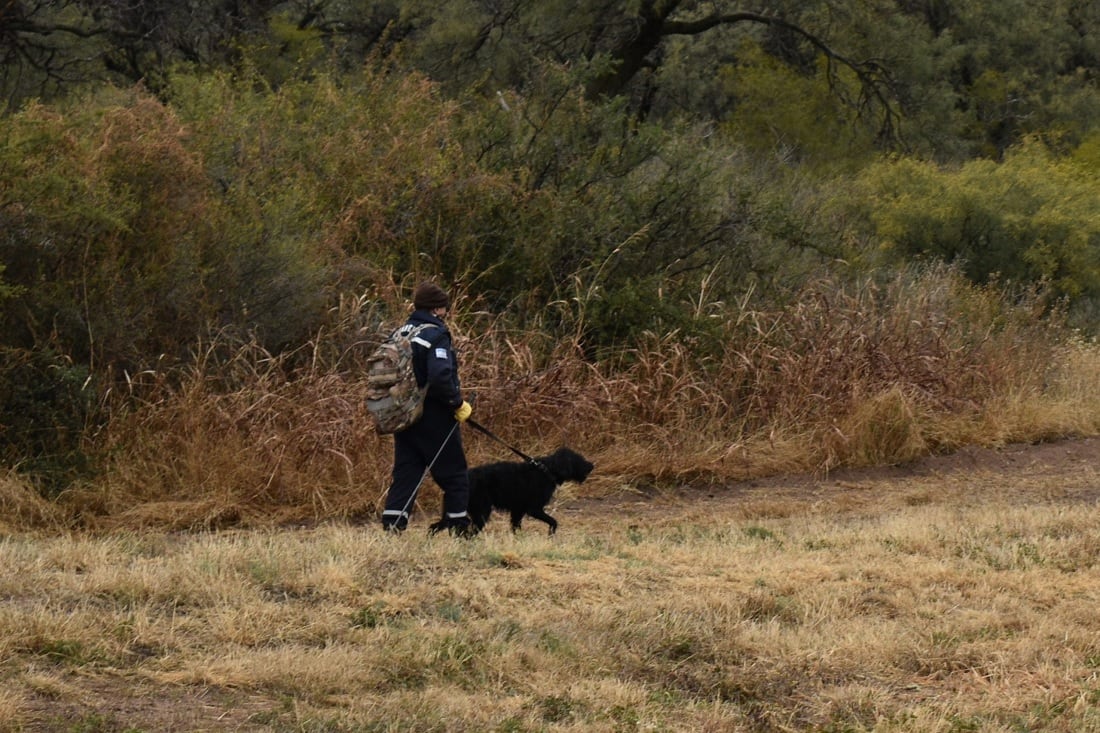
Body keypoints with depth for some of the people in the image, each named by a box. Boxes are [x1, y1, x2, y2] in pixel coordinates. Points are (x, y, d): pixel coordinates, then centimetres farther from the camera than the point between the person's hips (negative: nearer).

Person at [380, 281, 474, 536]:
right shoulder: (436, 335, -14)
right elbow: (440, 378, -26)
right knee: (454, 476, 6)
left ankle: (391, 527, -3)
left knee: (405, 474, 7)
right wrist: (458, 404, -14)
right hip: (434, 419, -7)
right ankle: (458, 528, 9)